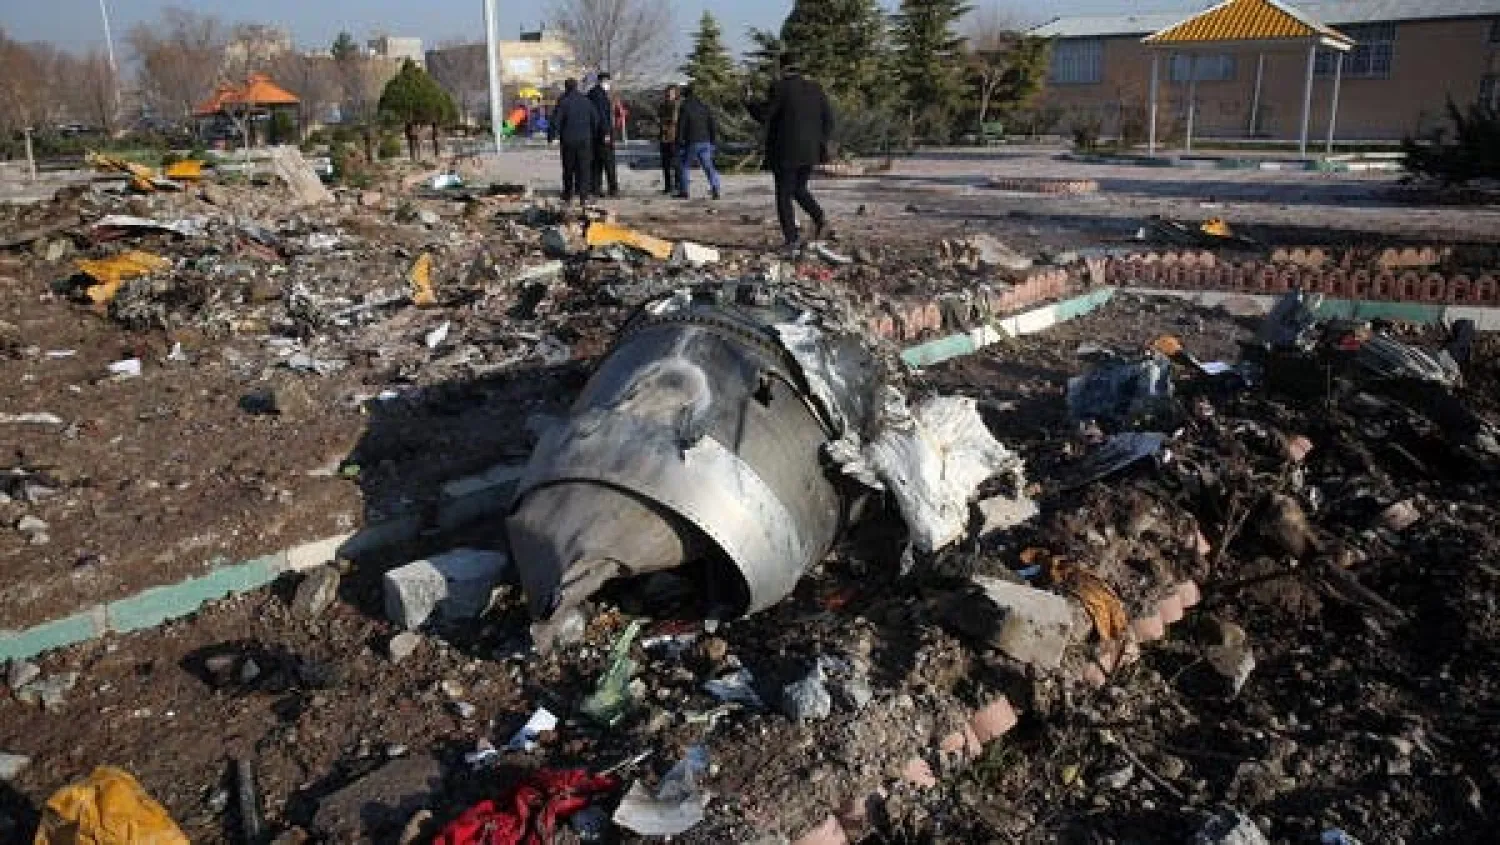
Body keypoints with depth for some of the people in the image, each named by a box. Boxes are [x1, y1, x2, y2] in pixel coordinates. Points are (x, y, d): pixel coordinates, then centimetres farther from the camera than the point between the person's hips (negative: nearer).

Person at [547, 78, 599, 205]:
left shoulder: (563, 102, -7)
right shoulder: (586, 101, 5)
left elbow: (555, 121, -10)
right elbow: (595, 119, 9)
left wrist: (551, 137, -2)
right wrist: (593, 135, 18)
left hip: (569, 140, -2)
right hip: (584, 139, 2)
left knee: (568, 168, 9)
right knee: (584, 168, 2)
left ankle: (567, 194, 17)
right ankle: (583, 195, -5)